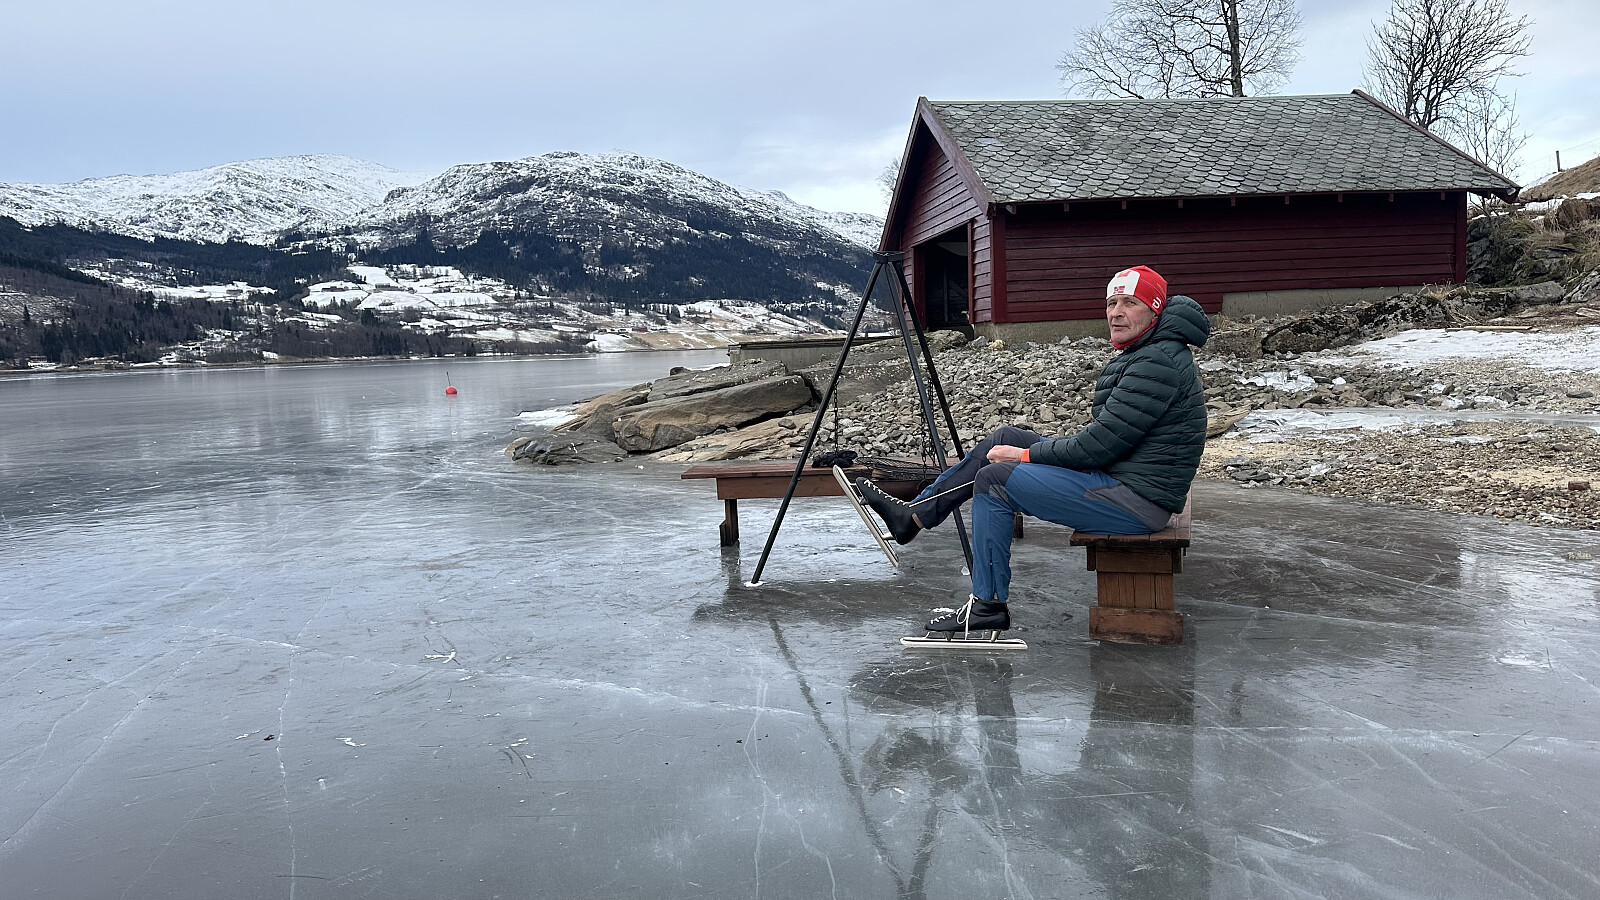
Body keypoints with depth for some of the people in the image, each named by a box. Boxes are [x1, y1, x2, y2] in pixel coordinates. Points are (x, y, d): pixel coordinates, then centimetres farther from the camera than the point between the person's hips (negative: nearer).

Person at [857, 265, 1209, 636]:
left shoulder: (1159, 362, -20)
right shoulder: (1144, 352, 13)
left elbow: (1100, 446, -23)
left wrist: (1026, 455, -10)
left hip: (1138, 500, -10)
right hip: (1118, 474, 10)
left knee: (995, 479, -12)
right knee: (1004, 439, 10)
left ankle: (988, 606, -2)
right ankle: (912, 515, 14)